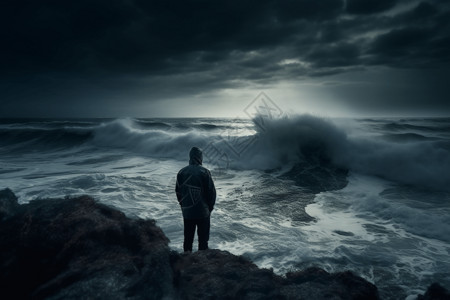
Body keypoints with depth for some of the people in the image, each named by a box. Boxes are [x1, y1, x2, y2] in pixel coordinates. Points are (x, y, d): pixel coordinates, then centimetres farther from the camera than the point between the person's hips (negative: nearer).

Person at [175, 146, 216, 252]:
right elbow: (212, 191, -10)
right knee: (203, 239, 9)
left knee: (188, 238, 16)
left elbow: (178, 191, 7)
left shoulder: (181, 172, 0)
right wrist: (210, 207, 4)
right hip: (203, 212, -4)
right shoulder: (204, 172, -13)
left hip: (187, 212, 4)